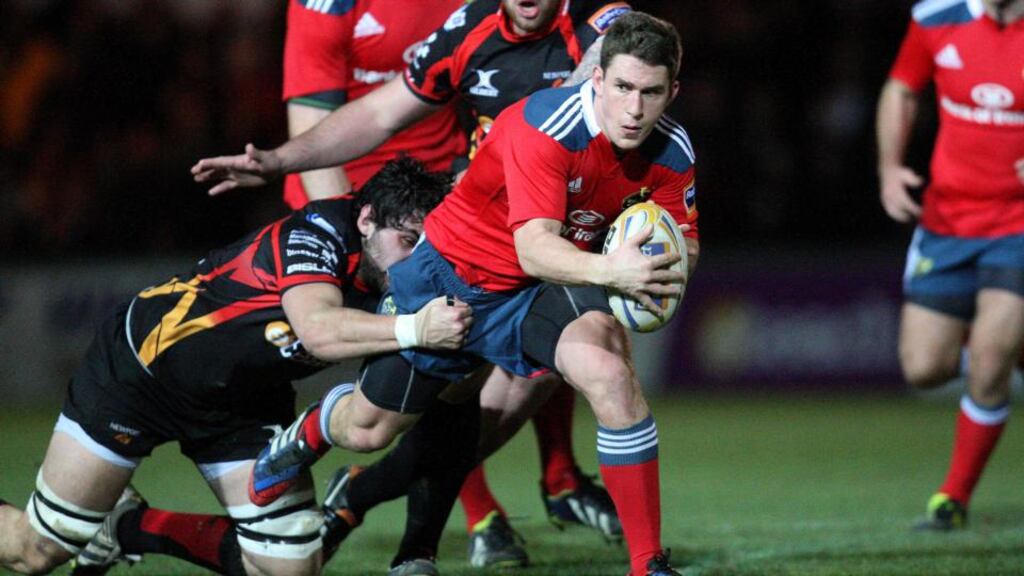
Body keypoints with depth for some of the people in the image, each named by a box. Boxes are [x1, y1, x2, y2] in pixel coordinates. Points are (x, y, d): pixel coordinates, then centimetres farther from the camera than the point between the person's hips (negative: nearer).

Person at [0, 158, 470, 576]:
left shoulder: (391, 283, -12)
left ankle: (130, 529, 18)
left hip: (245, 402, 7)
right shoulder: (320, 230, -31)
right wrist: (412, 330, -57)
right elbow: (316, 327, -48)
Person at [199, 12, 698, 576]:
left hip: (536, 294, 2)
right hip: (449, 270, -2)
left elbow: (680, 249, -4)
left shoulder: (672, 153, -14)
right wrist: (609, 269, -58)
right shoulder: (546, 126, -32)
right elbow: (534, 249, -39)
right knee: (366, 429, 12)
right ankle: (308, 435, 54)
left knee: (607, 369, -32)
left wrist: (656, 275, -29)